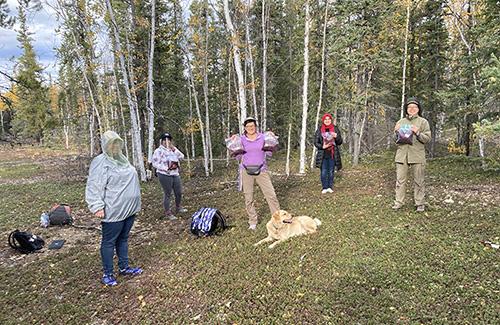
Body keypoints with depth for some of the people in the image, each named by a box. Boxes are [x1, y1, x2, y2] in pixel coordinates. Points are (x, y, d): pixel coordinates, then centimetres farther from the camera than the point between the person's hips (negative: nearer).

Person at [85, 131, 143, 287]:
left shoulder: (122, 159, 12)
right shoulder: (100, 162, -14)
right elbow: (93, 187, -18)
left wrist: (134, 204, 23)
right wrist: (97, 207, -23)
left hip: (128, 209, 8)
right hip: (113, 212, -8)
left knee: (123, 239, 18)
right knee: (109, 242, 5)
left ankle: (124, 267, 32)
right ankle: (107, 274, 18)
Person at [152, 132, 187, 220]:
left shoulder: (173, 150, 13)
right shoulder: (158, 151, -7)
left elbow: (182, 157, 2)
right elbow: (155, 164, -13)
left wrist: (174, 149, -9)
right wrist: (167, 167, -20)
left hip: (175, 174, 7)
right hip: (165, 175, -7)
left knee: (179, 192, 13)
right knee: (167, 194, -2)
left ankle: (178, 208, 34)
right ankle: (168, 213, 9)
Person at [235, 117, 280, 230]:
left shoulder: (263, 137, 4)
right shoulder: (241, 139, 3)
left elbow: (269, 154, 7)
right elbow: (238, 157, 4)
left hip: (261, 170, 0)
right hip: (246, 171, 0)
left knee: (271, 195, -2)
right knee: (248, 199, 5)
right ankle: (253, 222, 18)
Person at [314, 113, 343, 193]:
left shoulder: (335, 129, 5)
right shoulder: (319, 130, 3)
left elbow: (340, 142, 3)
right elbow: (316, 142, 2)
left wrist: (336, 137, -18)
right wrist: (322, 146, -15)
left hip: (333, 154, 1)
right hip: (323, 154, -1)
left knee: (331, 171, 5)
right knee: (324, 171, -1)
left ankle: (330, 187, 15)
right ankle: (324, 187, 8)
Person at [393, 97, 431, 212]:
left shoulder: (423, 122, 5)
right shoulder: (400, 122, 15)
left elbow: (427, 138, 0)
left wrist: (418, 133, -16)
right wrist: (396, 132, -2)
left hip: (417, 155, -2)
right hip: (402, 154, 3)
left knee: (418, 181, 3)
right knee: (400, 180, 1)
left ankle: (420, 203, 12)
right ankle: (398, 202, 7)